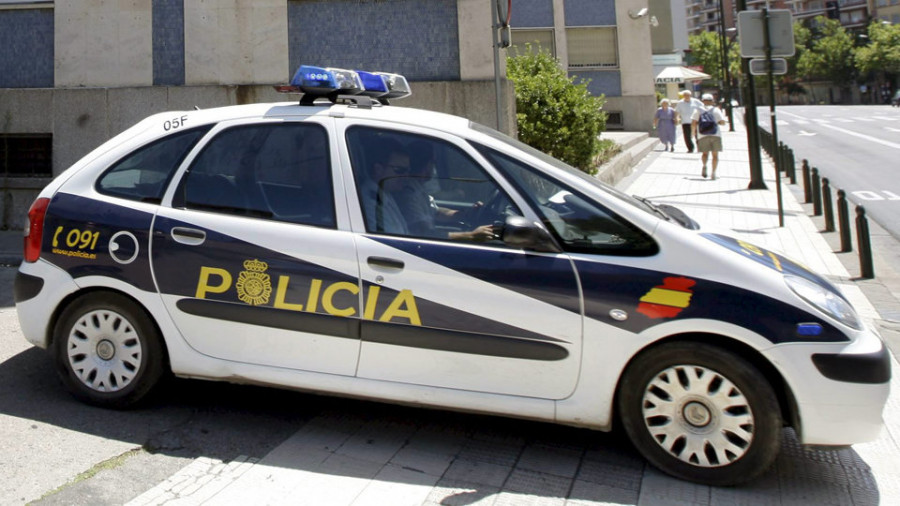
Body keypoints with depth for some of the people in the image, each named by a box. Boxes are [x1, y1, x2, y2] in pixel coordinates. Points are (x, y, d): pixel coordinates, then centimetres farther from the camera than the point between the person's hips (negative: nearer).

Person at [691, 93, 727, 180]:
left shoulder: (698, 110, 6)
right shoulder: (716, 110, 7)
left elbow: (693, 123, -3)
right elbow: (722, 122, 0)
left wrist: (694, 132, 13)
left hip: (703, 135, 0)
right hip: (715, 134, 0)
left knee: (705, 153, 10)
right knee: (715, 154, 7)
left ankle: (704, 165, -21)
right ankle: (713, 173, 0)